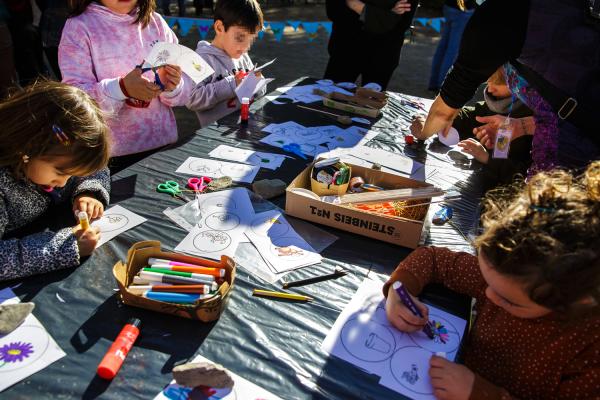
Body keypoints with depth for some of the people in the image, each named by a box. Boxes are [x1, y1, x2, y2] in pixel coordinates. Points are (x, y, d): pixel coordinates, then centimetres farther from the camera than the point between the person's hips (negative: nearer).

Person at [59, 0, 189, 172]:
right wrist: (122, 88, -30)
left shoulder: (155, 21, 5)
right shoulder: (79, 26, -6)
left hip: (163, 144, 3)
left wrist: (171, 87, -19)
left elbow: (183, 92, 3)